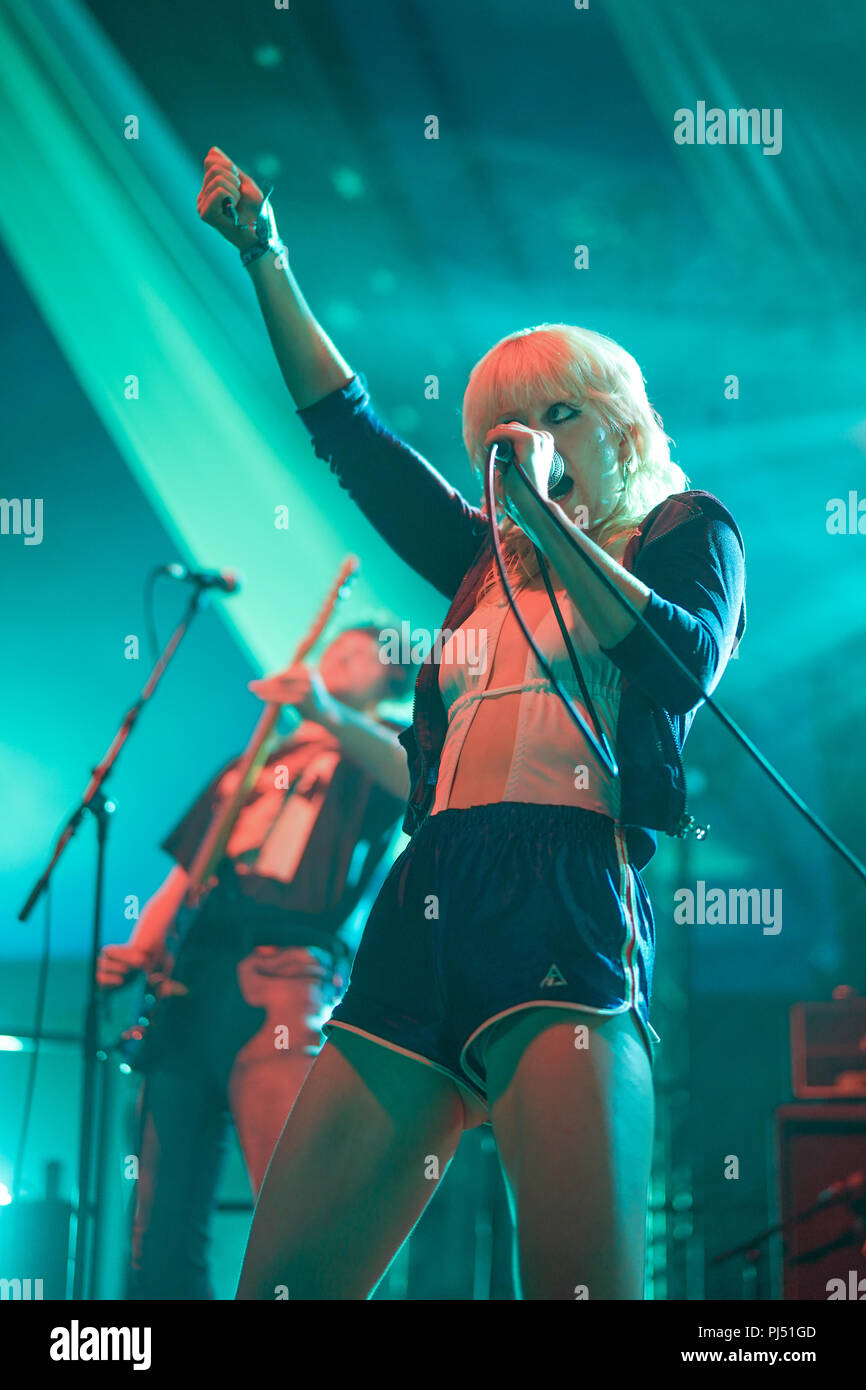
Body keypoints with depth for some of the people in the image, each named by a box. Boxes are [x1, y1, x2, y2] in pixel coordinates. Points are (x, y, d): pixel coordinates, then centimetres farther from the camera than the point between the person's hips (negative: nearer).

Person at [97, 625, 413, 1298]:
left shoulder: (377, 750, 16)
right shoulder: (246, 766, 33)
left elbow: (417, 777, -9)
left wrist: (332, 715, -28)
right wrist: (137, 954, 9)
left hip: (282, 980, -6)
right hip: (188, 984, 6)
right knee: (163, 1237, -2)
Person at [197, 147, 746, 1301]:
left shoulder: (688, 530, 16)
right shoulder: (489, 560, 28)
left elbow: (684, 662, -4)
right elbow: (349, 431, 31)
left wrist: (547, 509, -2)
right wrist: (267, 261, 28)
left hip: (565, 910, -5)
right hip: (428, 913, 5)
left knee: (580, 1280, -22)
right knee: (283, 1280, -3)